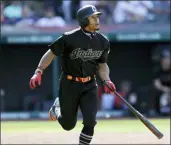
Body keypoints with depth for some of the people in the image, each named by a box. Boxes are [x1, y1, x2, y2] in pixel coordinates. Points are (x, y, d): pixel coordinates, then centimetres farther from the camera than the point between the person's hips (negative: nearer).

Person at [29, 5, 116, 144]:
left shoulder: (103, 41, -1)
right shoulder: (69, 38, -16)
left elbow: (102, 65, 10)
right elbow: (51, 53, -9)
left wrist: (107, 80, -8)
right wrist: (39, 72, -20)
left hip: (90, 86, 3)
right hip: (69, 84, -3)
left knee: (90, 122, -13)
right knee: (68, 125, 10)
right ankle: (58, 106, 43)